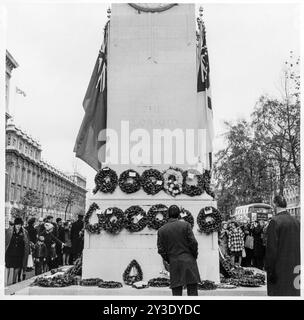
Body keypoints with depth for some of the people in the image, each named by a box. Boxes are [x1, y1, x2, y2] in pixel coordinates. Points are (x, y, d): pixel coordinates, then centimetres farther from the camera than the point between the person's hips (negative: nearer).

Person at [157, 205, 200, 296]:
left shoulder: (161, 230, 3)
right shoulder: (185, 225, -2)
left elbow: (161, 250, 1)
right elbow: (193, 243, -6)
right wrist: (194, 256, 9)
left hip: (174, 265, 1)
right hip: (189, 262, -1)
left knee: (176, 294, 5)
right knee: (192, 292, 2)